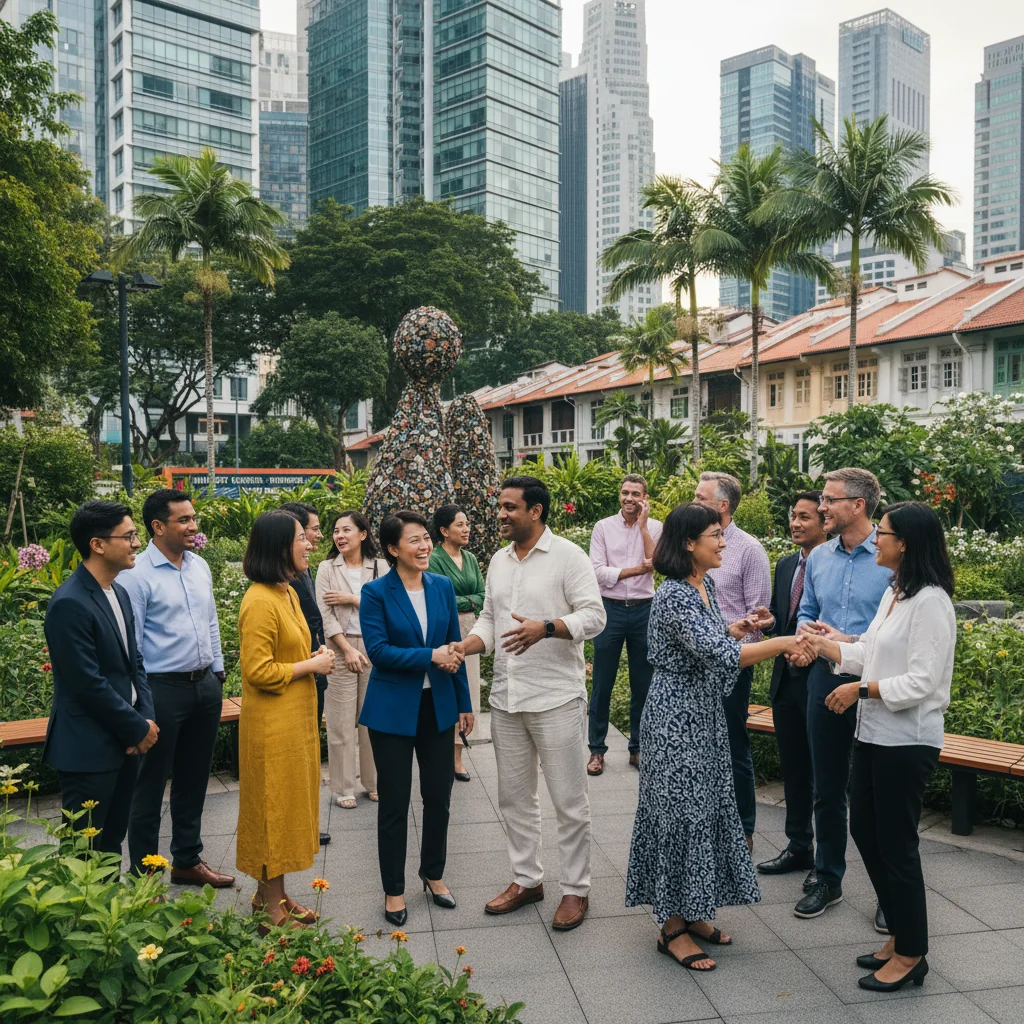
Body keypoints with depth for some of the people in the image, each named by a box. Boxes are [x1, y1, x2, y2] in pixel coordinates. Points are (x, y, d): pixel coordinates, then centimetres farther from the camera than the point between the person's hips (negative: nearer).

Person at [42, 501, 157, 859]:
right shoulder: (70, 603, -20)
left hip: (124, 739, 8)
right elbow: (88, 684, -21)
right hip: (88, 748, -8)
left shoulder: (118, 592, 8)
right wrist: (138, 728, -12)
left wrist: (147, 718, 0)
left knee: (113, 839, 17)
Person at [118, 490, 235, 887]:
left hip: (206, 685, 7)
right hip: (163, 689, -7)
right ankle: (143, 874, 22)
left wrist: (217, 672, 14)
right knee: (150, 786, 7)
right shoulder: (136, 575, -14)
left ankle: (188, 861, 34)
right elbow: (129, 645, -15)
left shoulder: (200, 567, 7)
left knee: (194, 781, 18)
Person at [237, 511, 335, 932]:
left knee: (291, 804, 17)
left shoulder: (288, 592, 9)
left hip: (297, 717, 10)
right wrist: (311, 666, -17)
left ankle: (273, 892, 31)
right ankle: (271, 907, 18)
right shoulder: (260, 602, -21)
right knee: (273, 806, 3)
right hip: (272, 723, -10)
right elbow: (257, 671, -24)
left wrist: (315, 659, 5)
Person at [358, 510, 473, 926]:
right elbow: (377, 650, -17)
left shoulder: (443, 587, 2)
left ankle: (433, 874, 36)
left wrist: (464, 703, 9)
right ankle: (394, 889, 25)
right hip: (393, 710, -4)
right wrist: (429, 657, -23)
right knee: (394, 802, 7)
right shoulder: (376, 592, -10)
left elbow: (454, 647, 7)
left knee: (439, 797, 13)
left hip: (438, 707, 4)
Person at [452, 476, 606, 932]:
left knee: (569, 800, 4)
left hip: (556, 698, -7)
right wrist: (464, 647, -3)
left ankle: (576, 889, 20)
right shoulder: (498, 561, 12)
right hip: (506, 698, 7)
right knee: (513, 795, 16)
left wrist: (546, 628, -30)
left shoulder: (568, 556, -9)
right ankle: (526, 879, 32)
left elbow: (593, 616, -15)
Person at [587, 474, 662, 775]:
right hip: (611, 609, -1)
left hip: (643, 611, 1)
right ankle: (597, 749, 17)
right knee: (602, 684, 5)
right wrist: (636, 569, -13)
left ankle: (638, 748, 23)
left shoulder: (654, 527, 4)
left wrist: (642, 525, -13)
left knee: (642, 684, 9)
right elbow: (598, 572, -7)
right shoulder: (603, 527, 1)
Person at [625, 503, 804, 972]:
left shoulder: (706, 584, 7)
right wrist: (783, 643, -27)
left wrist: (733, 629, 6)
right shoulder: (675, 596, -23)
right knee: (681, 812, 0)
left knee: (707, 807, 15)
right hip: (676, 717, -9)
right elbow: (719, 655, -30)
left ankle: (693, 912, 29)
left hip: (704, 714, 9)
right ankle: (673, 928, 14)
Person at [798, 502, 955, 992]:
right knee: (864, 830, 16)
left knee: (896, 844, 3)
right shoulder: (893, 592, 9)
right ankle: (900, 936, 32)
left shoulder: (930, 602, -18)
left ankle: (911, 955, 21)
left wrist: (861, 690, -16)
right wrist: (827, 646, 15)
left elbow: (922, 681, -21)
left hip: (906, 741, -9)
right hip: (874, 733, 9)